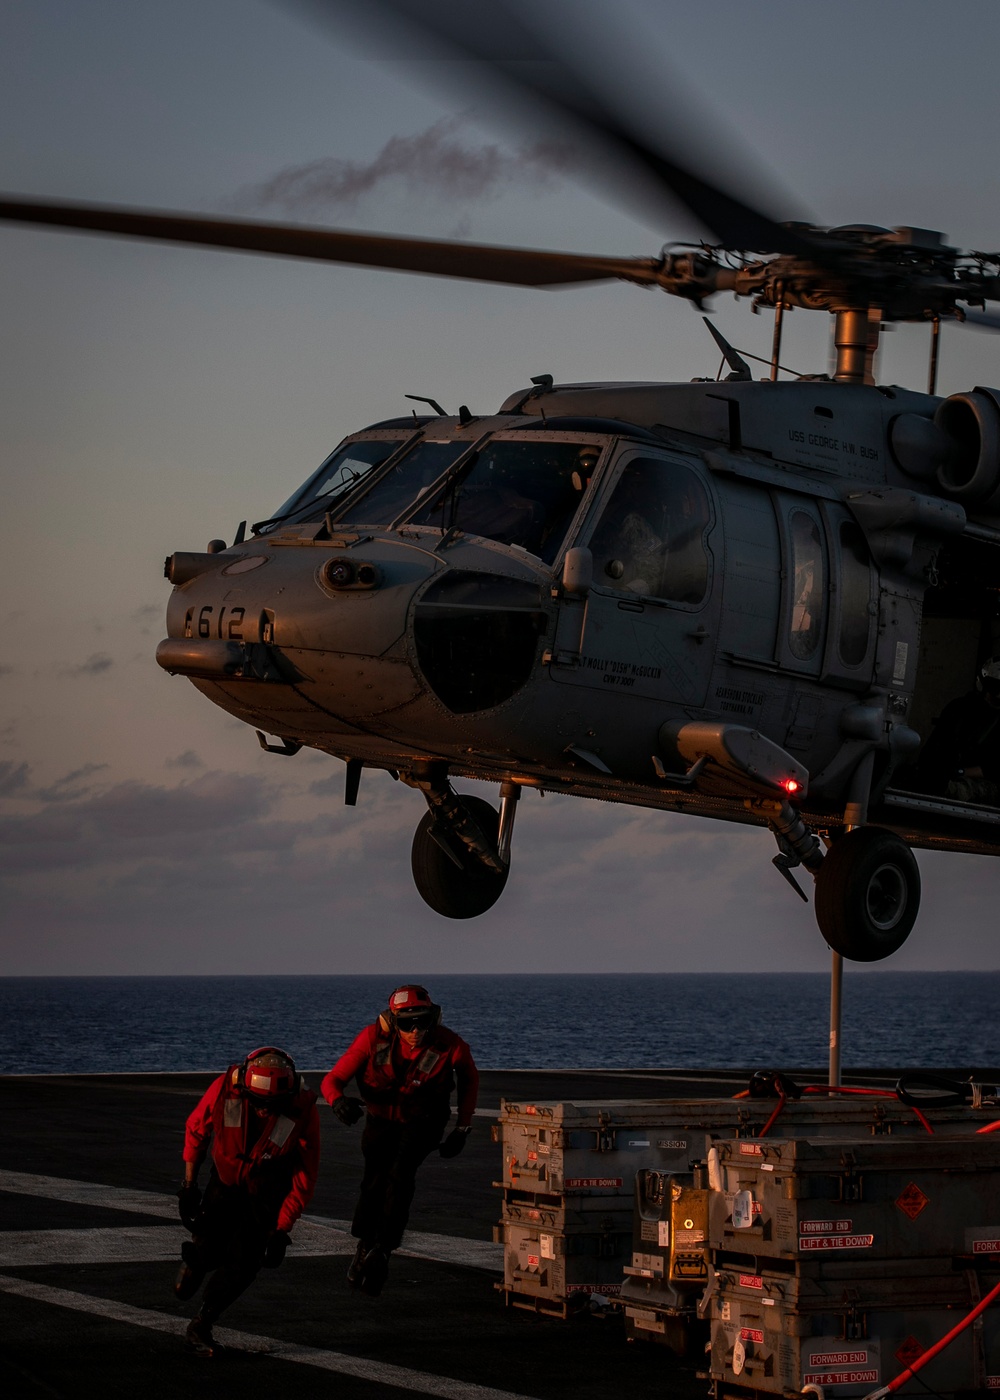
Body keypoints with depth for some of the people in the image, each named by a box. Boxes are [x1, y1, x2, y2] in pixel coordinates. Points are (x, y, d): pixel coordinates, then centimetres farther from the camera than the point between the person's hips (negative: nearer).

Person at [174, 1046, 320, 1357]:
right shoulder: (224, 1089, -29)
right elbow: (196, 1130, -6)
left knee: (244, 1264, -10)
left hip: (269, 1191, -1)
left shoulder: (303, 1112, -31)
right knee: (208, 1251, -5)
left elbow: (304, 1179, -19)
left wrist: (281, 1231, -18)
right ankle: (193, 1261, 36)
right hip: (227, 1178, 1)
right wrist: (189, 1184, -2)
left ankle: (201, 1327, 11)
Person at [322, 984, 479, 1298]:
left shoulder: (450, 1046, -25)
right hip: (381, 1118, 1)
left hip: (422, 1122, -1)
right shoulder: (374, 1038, -26)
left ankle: (383, 1248, -22)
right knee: (375, 1181, -10)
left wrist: (463, 1128, -1)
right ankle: (365, 1247, 15)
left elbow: (470, 1078, -1)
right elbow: (333, 1080, -22)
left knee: (401, 1172, -26)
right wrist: (339, 1101, -45)